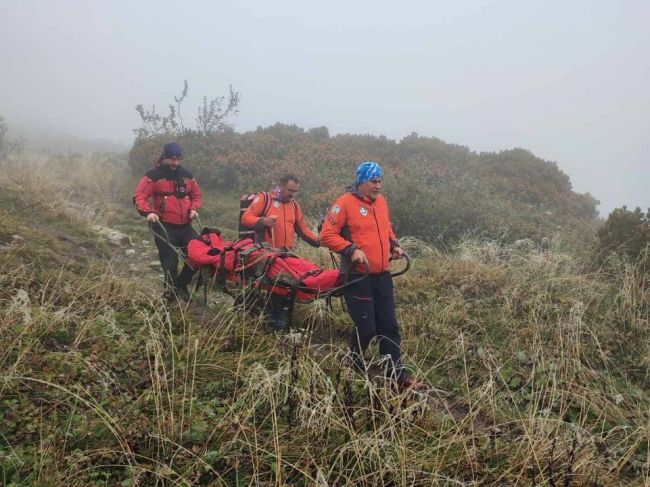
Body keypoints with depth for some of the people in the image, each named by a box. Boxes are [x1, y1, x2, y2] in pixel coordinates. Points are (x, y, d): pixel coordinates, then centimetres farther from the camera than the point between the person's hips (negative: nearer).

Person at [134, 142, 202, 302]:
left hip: (185, 226, 5)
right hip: (164, 227, -5)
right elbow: (139, 197, -9)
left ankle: (181, 285, 21)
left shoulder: (186, 175, 10)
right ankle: (171, 292, 11)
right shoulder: (154, 176, -6)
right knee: (170, 261, -5)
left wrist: (194, 209, 0)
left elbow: (196, 195, 20)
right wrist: (148, 212, -26)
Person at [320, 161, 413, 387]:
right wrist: (351, 250, -21)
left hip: (382, 276, 7)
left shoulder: (381, 201, 11)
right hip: (357, 277, -6)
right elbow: (327, 235, -13)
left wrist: (394, 244, 9)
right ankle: (354, 366, 25)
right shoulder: (345, 203, -10)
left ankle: (395, 372, 17)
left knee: (389, 326, 8)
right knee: (366, 328, -2)